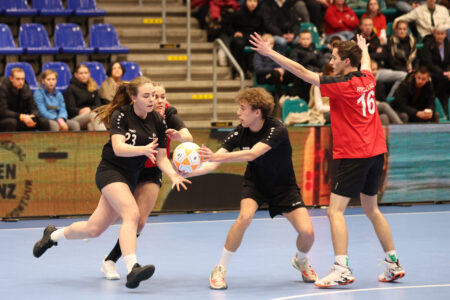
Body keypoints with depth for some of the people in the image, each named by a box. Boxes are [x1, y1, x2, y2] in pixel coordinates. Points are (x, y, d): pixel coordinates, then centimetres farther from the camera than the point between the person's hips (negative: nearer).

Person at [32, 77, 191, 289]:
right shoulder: (121, 115, -14)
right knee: (131, 213, -30)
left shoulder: (158, 121, -1)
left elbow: (161, 158, 2)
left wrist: (173, 175, -17)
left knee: (94, 229, 9)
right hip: (110, 170, -6)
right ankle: (132, 269, -40)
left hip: (130, 176, 6)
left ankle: (53, 235, 35)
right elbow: (118, 148, -27)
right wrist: (143, 149, -43)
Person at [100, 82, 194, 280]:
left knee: (139, 221, -9)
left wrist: (179, 136, -52)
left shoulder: (169, 113, -16)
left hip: (150, 172, 2)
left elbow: (188, 137, -31)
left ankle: (110, 261, 4)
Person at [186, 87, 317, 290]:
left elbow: (252, 154, -43)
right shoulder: (239, 133, -17)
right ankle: (220, 269, -16)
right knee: (245, 216, -30)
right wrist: (189, 172, -39)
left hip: (283, 185, -1)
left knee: (307, 231, -15)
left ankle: (301, 261, 22)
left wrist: (217, 156, -53)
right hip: (255, 182, 2)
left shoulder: (277, 130, -29)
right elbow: (213, 164, -20)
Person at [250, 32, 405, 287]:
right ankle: (394, 264, 22)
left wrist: (270, 53, -14)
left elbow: (301, 72, -17)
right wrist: (364, 49, 55)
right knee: (372, 209, 20)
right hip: (376, 151, 8)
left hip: (354, 155, -8)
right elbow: (366, 64, 33)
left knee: (335, 211, -9)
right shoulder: (368, 80, 7)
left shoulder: (342, 85, -14)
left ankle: (342, 270, -19)